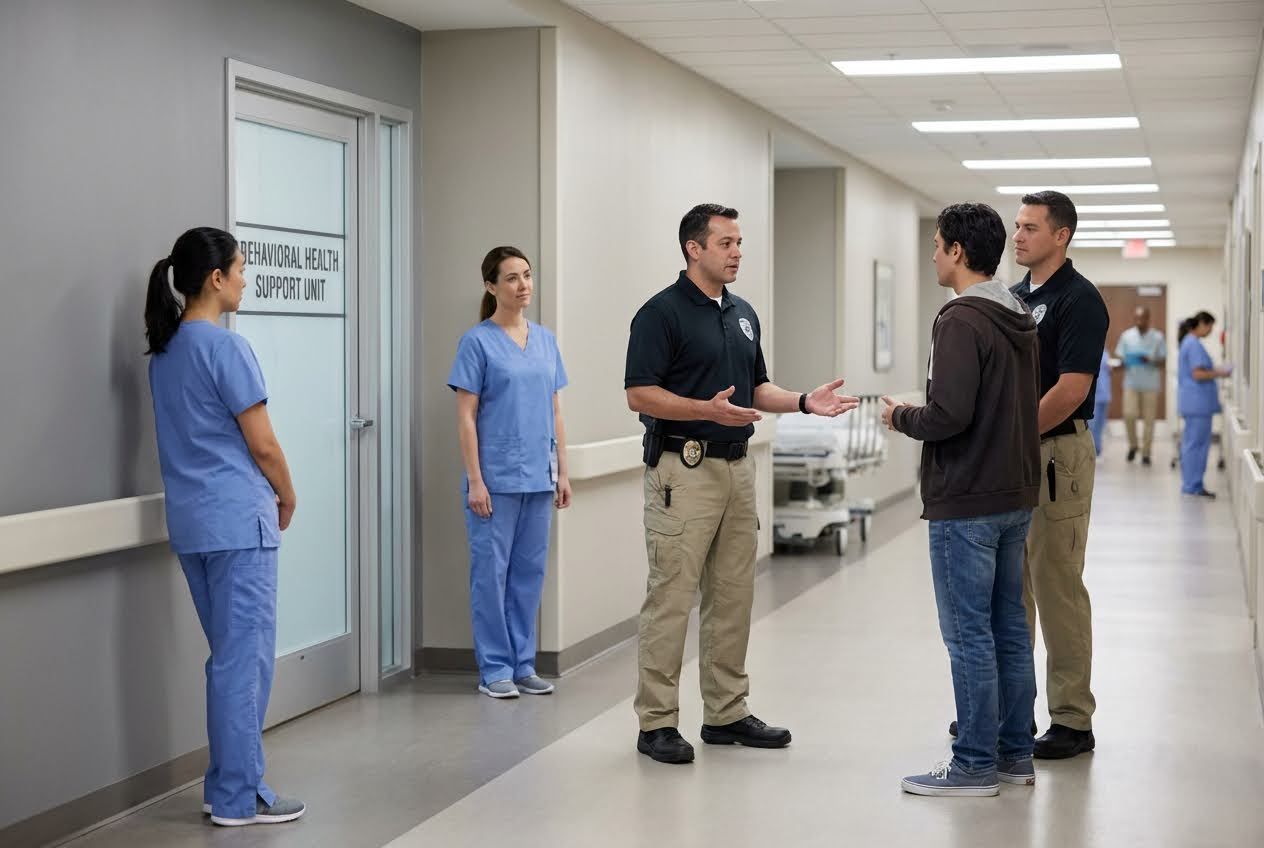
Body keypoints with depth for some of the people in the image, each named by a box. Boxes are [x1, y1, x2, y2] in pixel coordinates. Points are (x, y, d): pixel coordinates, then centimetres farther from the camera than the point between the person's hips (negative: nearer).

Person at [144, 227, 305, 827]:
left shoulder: (164, 351, 11)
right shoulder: (225, 347, -15)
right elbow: (262, 445, -13)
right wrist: (288, 498, 5)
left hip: (192, 522, 9)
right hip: (238, 521, -9)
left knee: (228, 654, 16)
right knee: (246, 657, -1)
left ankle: (225, 783, 21)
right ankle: (239, 797, 4)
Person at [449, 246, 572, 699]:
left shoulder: (545, 340, 11)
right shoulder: (477, 341, -5)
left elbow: (554, 411, 14)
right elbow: (466, 416, -7)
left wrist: (562, 472, 10)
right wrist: (475, 480, -13)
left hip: (538, 478, 5)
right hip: (496, 479, -5)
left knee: (530, 571, 10)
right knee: (492, 571, 0)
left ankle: (523, 664, 18)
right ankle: (494, 669, 8)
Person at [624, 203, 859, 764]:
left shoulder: (743, 314, 15)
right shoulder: (662, 312, -9)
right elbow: (639, 395, -15)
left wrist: (805, 402, 4)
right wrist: (708, 410, -26)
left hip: (737, 466, 8)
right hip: (684, 469, -8)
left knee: (733, 597, 11)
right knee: (671, 597, -5)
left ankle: (727, 713, 20)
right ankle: (656, 722, 1)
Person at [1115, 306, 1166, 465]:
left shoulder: (1157, 337, -2)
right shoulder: (1126, 335, 2)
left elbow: (1162, 360, 0)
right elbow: (1120, 356, 6)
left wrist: (1150, 361, -20)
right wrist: (1123, 362, -16)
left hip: (1150, 384, -1)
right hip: (1131, 382, 1)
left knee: (1149, 419, 3)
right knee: (1129, 414, -10)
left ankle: (1146, 453, 12)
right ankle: (1133, 444, 14)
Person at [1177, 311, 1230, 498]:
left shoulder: (1188, 342, 16)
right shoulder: (1194, 344, -15)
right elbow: (1198, 374, -20)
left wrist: (1215, 371, 16)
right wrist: (1219, 373, -9)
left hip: (1193, 402, 11)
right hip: (1198, 401, -11)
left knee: (1191, 443, 13)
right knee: (1197, 443, -6)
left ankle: (1190, 485, 18)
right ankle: (1193, 485, -3)